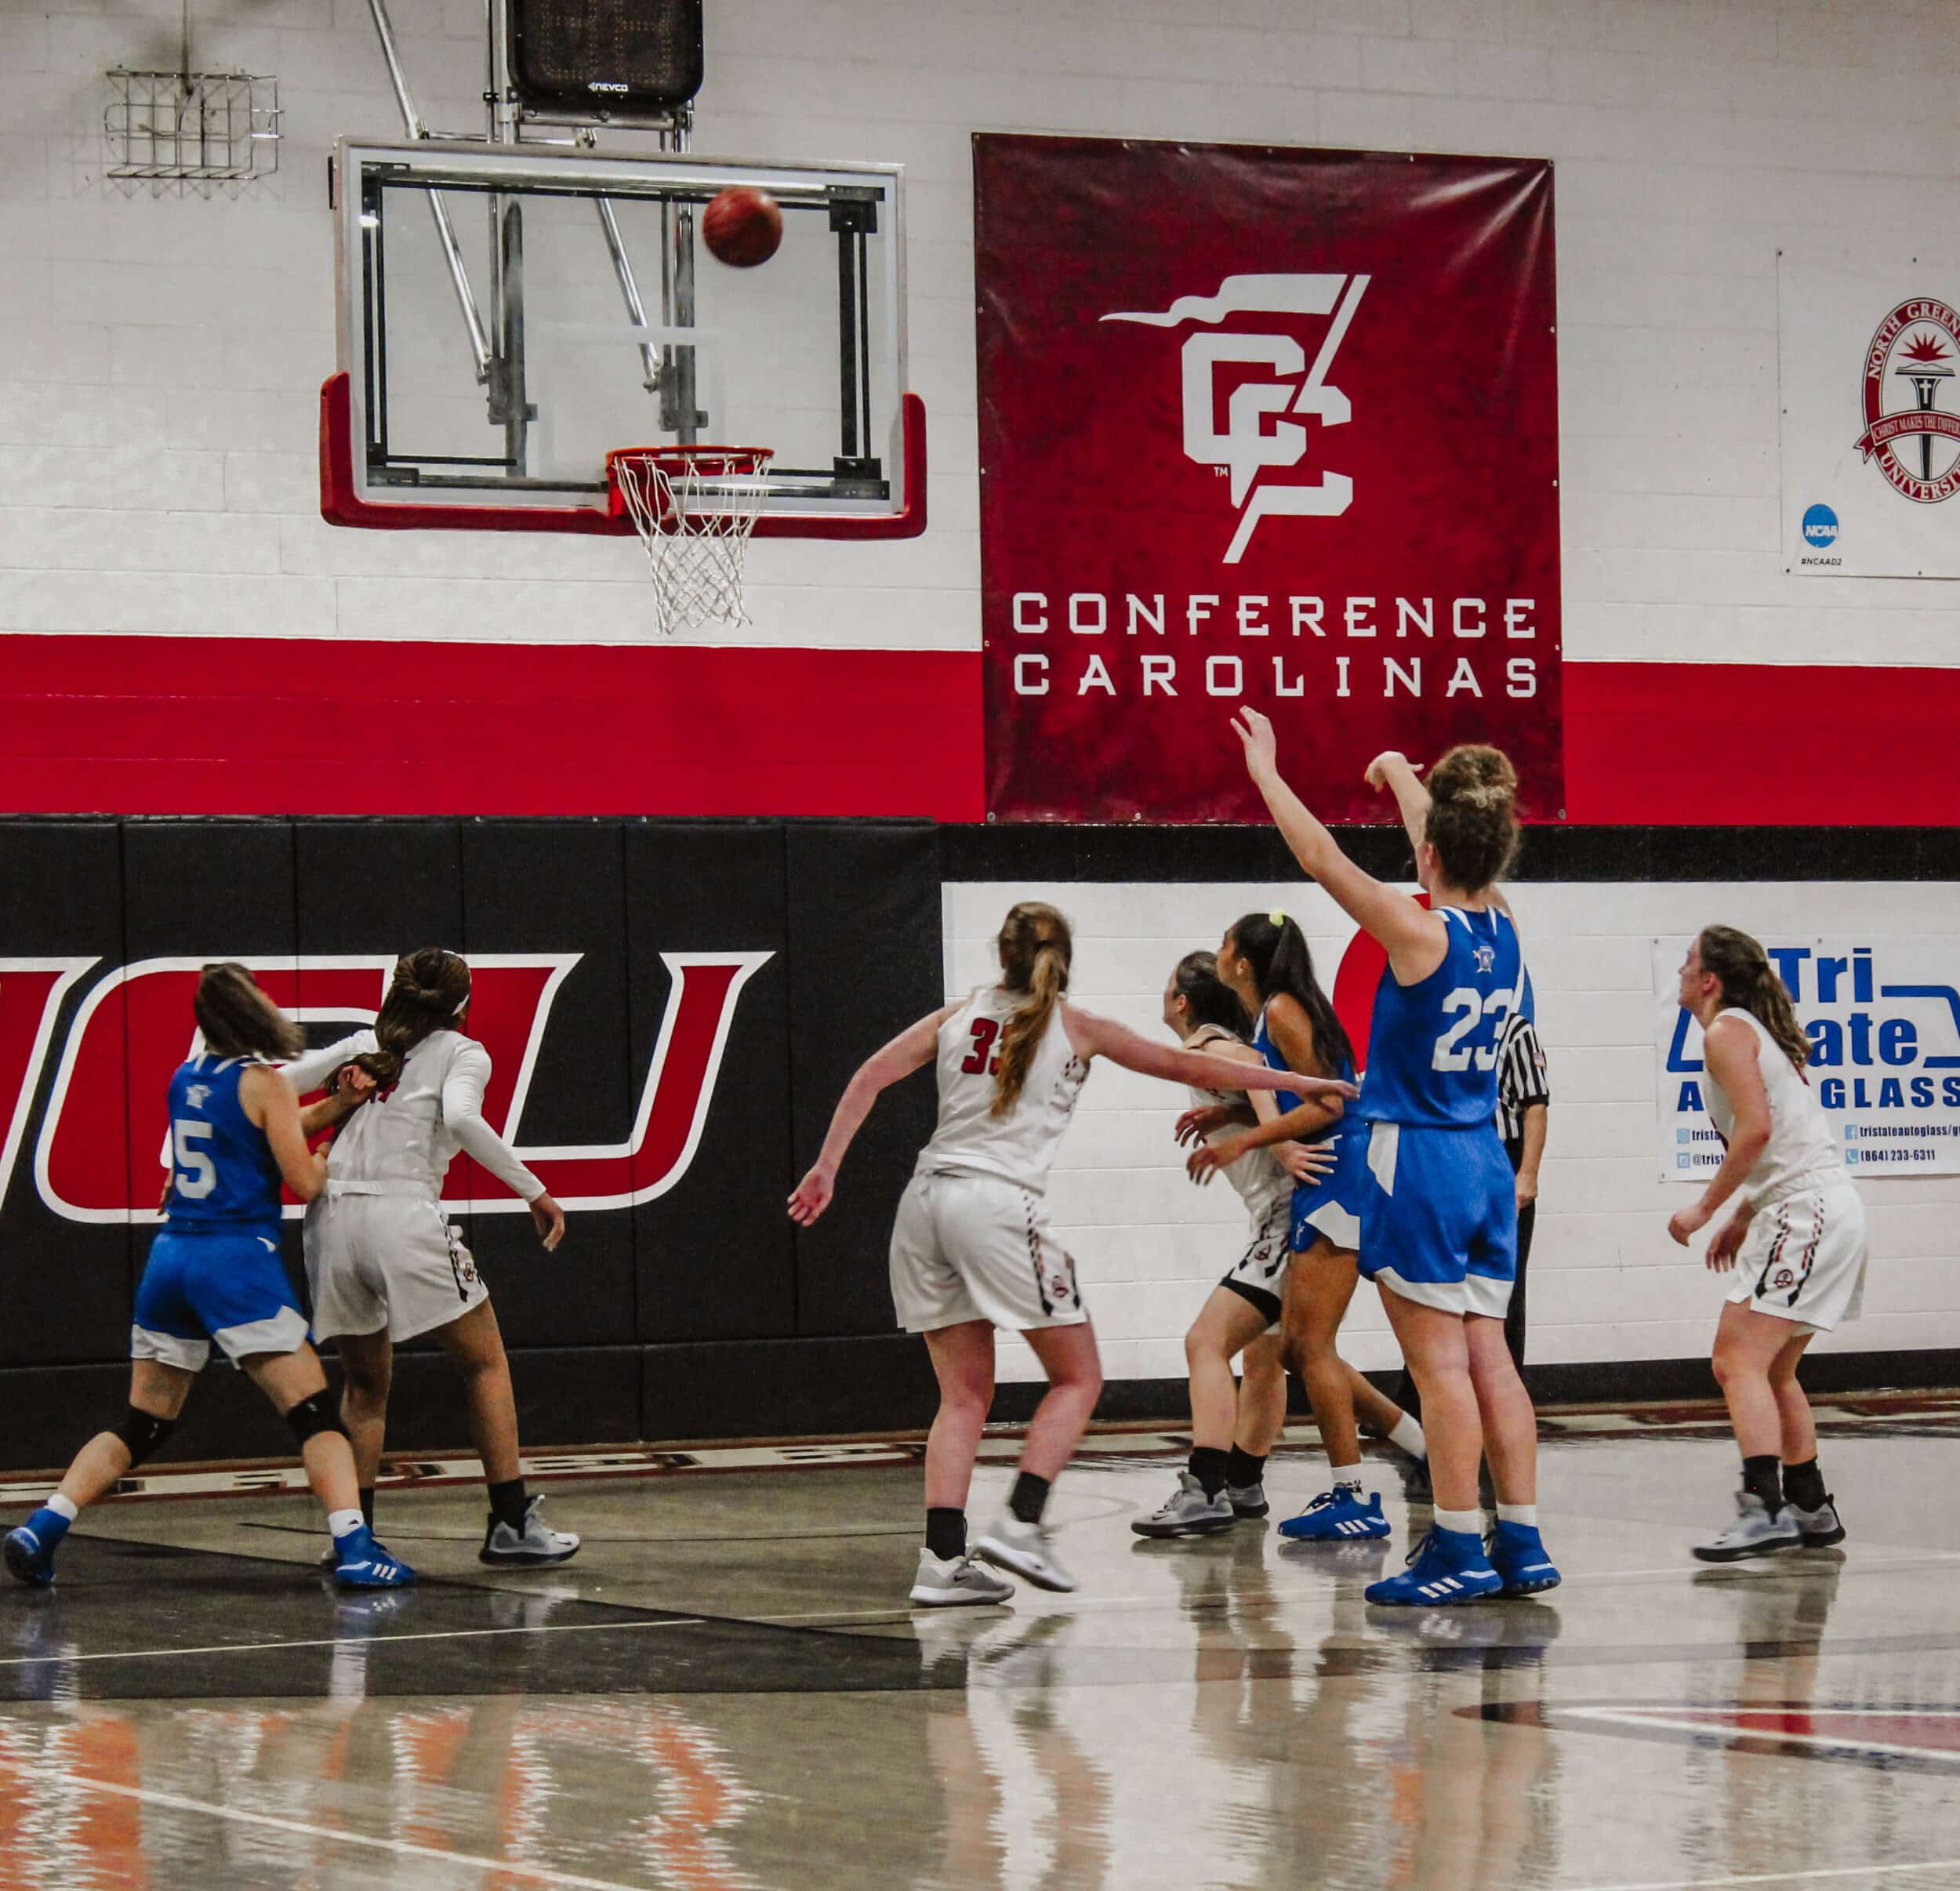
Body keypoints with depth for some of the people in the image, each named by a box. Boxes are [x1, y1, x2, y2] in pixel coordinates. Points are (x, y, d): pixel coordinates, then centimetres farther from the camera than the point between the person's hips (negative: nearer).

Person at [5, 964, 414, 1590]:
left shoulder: (186, 1078, 14)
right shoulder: (261, 1082, -6)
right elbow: (304, 1181, -7)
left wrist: (334, 1107, 18)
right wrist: (330, 1154, 13)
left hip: (171, 1255, 6)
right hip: (237, 1258, -6)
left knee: (141, 1426, 12)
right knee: (314, 1414, -5)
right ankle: (353, 1545, -18)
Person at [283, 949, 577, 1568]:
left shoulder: (361, 1047, 20)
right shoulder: (462, 1053, 7)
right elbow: (461, 1119, -14)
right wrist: (534, 1192, -12)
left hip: (332, 1216, 5)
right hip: (403, 1218, -5)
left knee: (366, 1382, 19)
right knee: (485, 1362, 9)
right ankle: (512, 1523, 4)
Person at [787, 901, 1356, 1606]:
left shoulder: (959, 1016, 16)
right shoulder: (1075, 1028, 7)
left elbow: (870, 1077, 5)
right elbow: (1187, 1067, 12)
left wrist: (826, 1167, 6)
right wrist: (1298, 1081, 21)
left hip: (926, 1200, 5)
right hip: (1001, 1202, -5)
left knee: (964, 1394, 9)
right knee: (1077, 1377, 8)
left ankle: (943, 1559, -2)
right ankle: (1021, 1522, -8)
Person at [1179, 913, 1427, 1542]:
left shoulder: (1283, 1010, -10)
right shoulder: (1273, 1014, 18)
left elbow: (1326, 1105, -15)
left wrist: (1244, 1141, -19)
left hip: (1340, 1180, -10)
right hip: (1324, 1188, 10)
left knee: (1311, 1345, -8)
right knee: (1301, 1347, 11)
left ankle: (1353, 1498, -7)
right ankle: (1428, 1448, 17)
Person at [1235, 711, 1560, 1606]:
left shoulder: (1420, 932, -15)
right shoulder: (1504, 934, 4)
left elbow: (1324, 858, -10)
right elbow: (1460, 854, 23)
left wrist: (1267, 775, 3)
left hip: (1417, 1163, -7)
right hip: (1486, 1161, 7)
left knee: (1440, 1363, -4)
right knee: (1488, 1357, 9)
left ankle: (1459, 1550, -3)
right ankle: (1522, 1543, 10)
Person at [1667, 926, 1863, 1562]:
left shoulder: (1727, 1031, -7)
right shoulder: (1760, 1031, 21)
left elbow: (1756, 1129, -19)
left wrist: (1704, 1210, -13)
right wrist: (1743, 1218, 21)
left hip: (1805, 1211, -10)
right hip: (1826, 1207, 10)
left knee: (1738, 1362, -17)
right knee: (1772, 1370, 20)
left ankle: (1763, 1509, -28)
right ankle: (1811, 1508, 26)